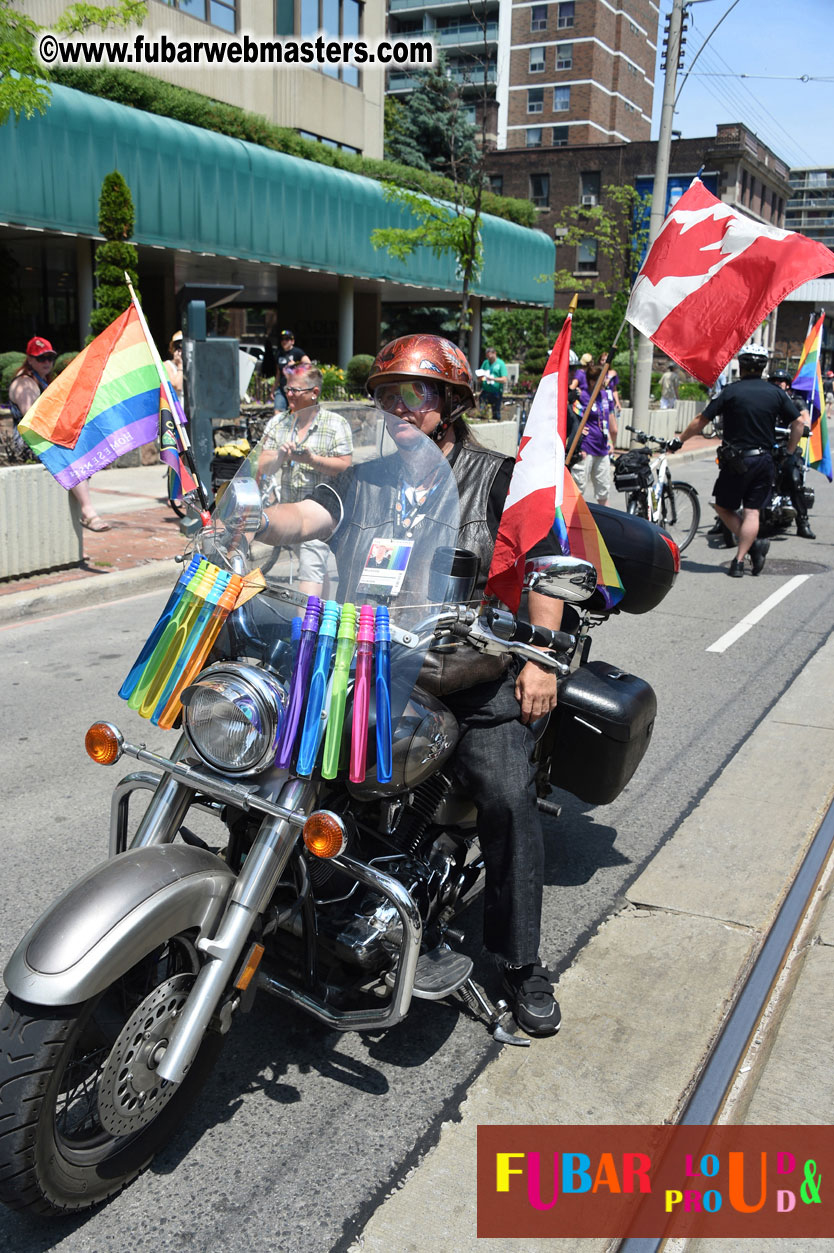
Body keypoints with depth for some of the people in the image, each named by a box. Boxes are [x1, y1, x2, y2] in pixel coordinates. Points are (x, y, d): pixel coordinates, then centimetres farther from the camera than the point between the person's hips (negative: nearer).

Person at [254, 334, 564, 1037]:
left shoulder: (496, 476, 7)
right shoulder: (365, 480, 15)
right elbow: (306, 518, -3)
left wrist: (540, 660, -6)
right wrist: (256, 520, -26)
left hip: (471, 672, -3)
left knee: (507, 799, -17)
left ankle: (522, 962, -1)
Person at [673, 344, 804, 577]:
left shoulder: (731, 392, -7)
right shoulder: (776, 393, 3)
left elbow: (701, 421, -5)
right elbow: (798, 423, 5)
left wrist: (678, 440, 6)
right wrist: (789, 453, 15)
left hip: (736, 461, -3)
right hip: (764, 460, 4)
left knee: (723, 507, 12)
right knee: (752, 511, 4)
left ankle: (754, 544, 0)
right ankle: (739, 561, -1)